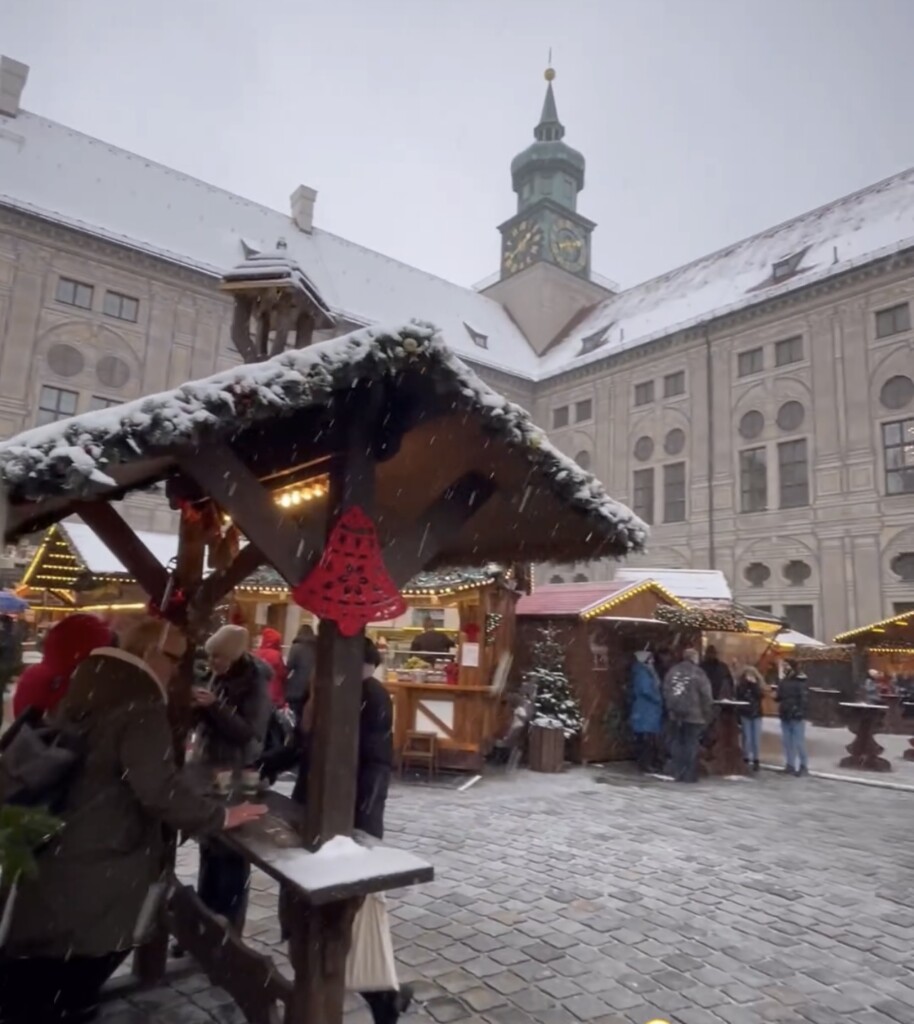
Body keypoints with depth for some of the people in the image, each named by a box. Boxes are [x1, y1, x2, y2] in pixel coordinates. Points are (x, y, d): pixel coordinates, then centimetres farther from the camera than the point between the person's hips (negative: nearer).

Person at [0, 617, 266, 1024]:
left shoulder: (89, 690, 6)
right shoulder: (139, 708, -24)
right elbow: (160, 791, -30)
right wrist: (219, 817, -19)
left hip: (56, 853, 9)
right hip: (96, 871, -9)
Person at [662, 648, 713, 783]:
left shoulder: (672, 672, 7)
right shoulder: (698, 674, -8)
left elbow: (665, 693, 10)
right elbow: (706, 696, -9)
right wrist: (707, 715, 0)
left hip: (675, 714, 4)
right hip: (693, 715, -4)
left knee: (676, 743, 10)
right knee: (691, 745, 1)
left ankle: (677, 773, 10)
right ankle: (689, 775, 3)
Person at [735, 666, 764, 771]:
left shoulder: (758, 685, 5)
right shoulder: (740, 686, -2)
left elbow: (761, 695, -14)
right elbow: (738, 700, -5)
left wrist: (754, 684, -16)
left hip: (757, 715, 2)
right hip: (745, 715, -2)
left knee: (756, 739, 1)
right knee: (747, 738, -3)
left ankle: (755, 760, 9)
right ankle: (746, 760, 4)